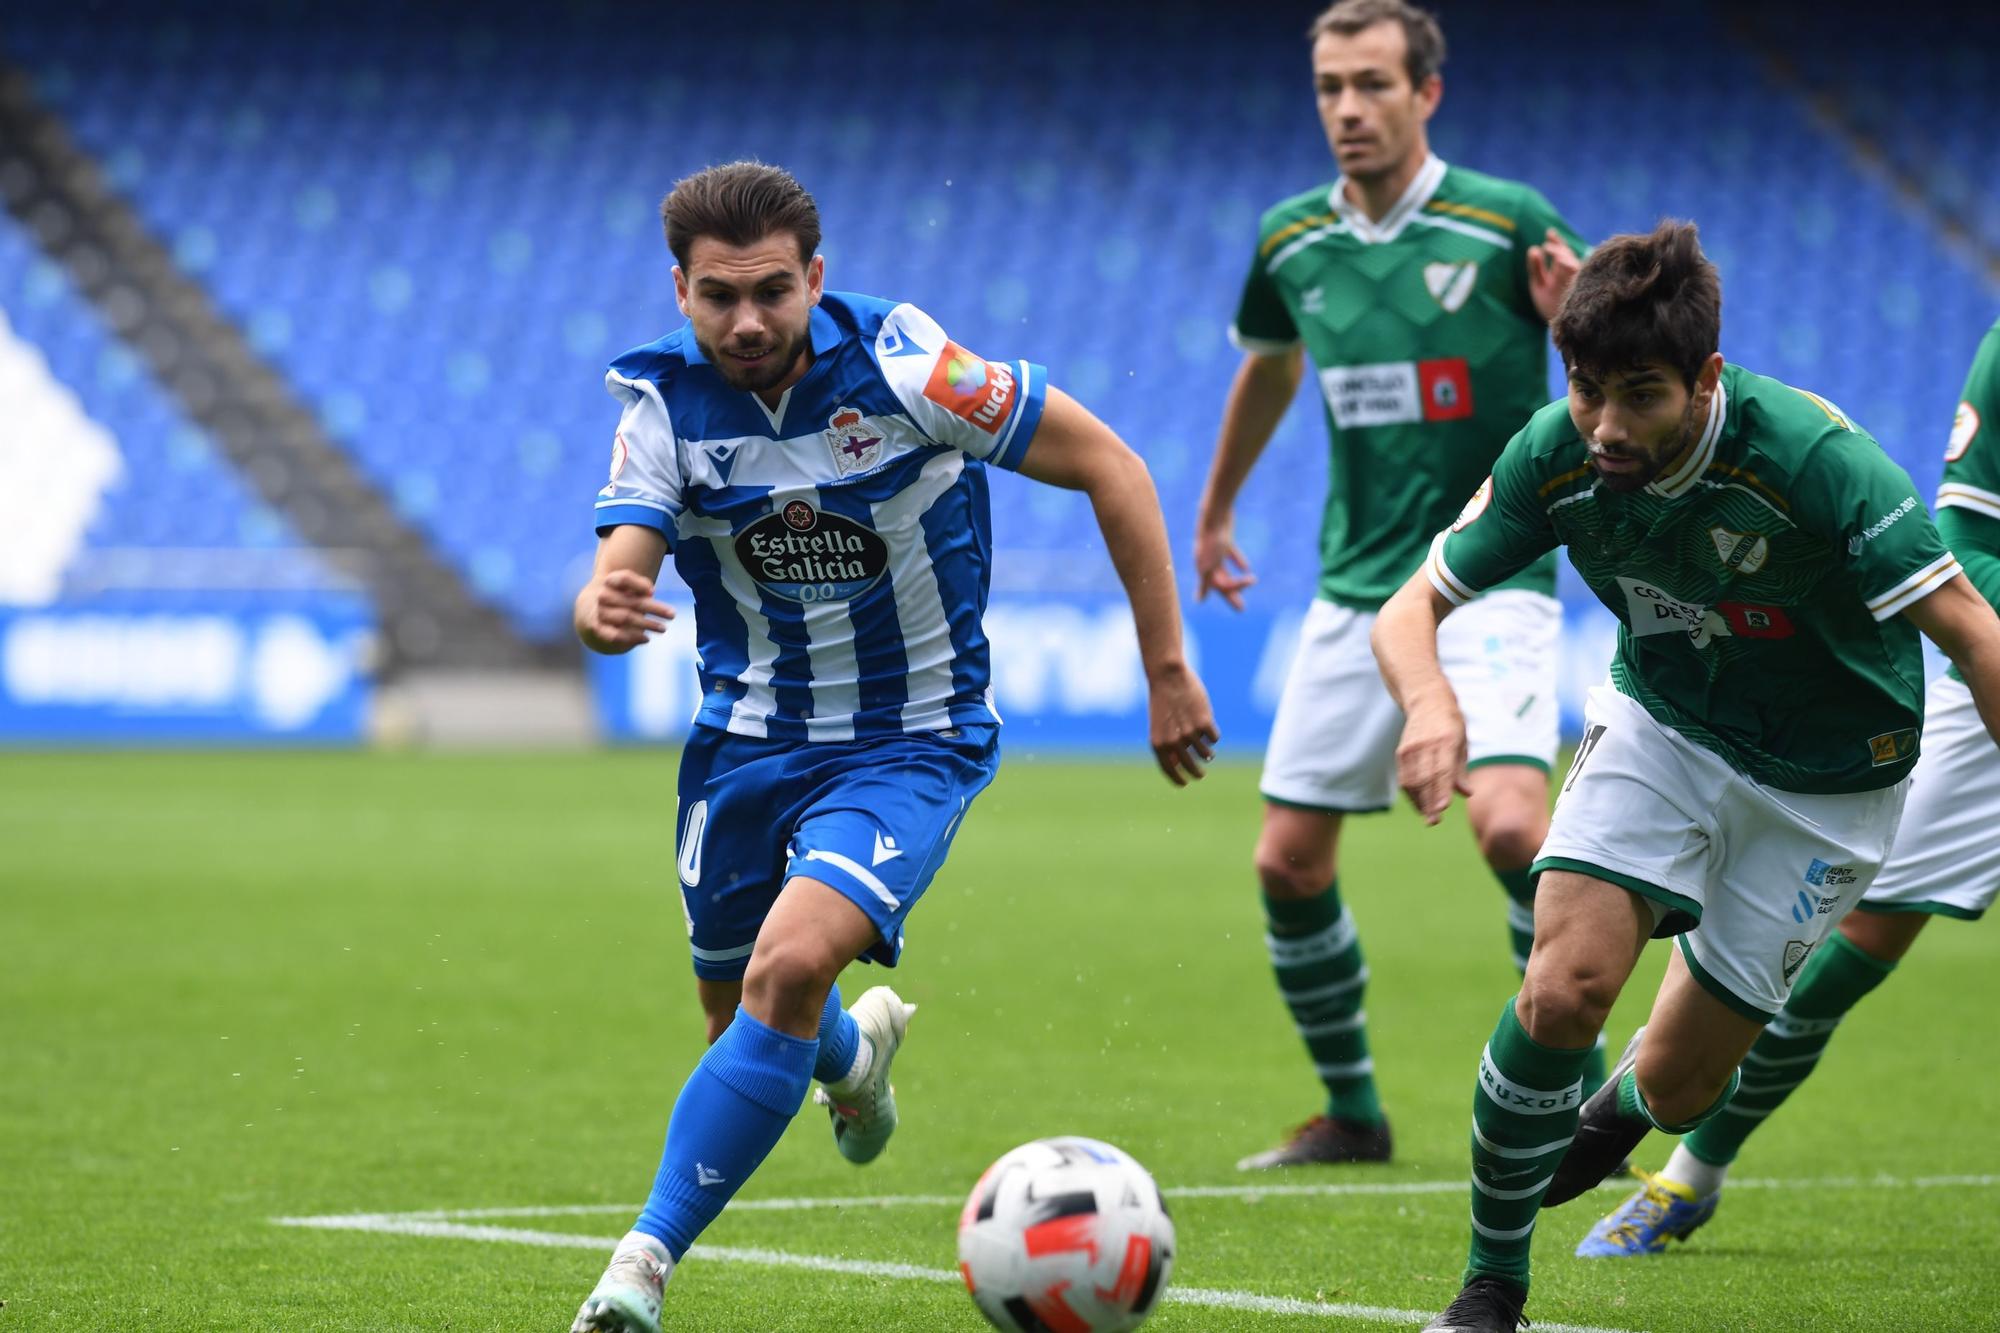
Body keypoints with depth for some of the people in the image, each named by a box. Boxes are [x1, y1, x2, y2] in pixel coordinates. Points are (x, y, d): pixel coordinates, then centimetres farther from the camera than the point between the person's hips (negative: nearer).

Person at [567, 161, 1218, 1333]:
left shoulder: (897, 364, -21)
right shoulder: (665, 401, -12)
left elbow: (1109, 465, -14)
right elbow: (621, 572, -21)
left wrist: (1167, 668, -13)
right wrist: (604, 612, -47)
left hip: (914, 743, -4)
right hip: (748, 741, 4)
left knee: (790, 968, -26)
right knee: (741, 1015, 16)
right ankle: (854, 1051, 55)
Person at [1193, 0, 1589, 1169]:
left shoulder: (1509, 225, -10)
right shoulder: (1293, 241, 5)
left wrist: (1577, 321, -26)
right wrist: (1217, 512, 35)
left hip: (1492, 577, -5)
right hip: (1358, 588, 5)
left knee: (1509, 821, -25)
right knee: (1289, 862, 3)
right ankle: (1353, 1112, 22)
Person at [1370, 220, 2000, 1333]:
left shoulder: (1815, 458, -33)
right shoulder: (1557, 455, -19)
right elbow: (1413, 605, -11)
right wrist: (1432, 701, -34)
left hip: (1825, 780, -2)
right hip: (1661, 726, 2)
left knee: (1680, 1080, 3)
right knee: (1563, 989, -20)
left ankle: (1619, 1112, 43)